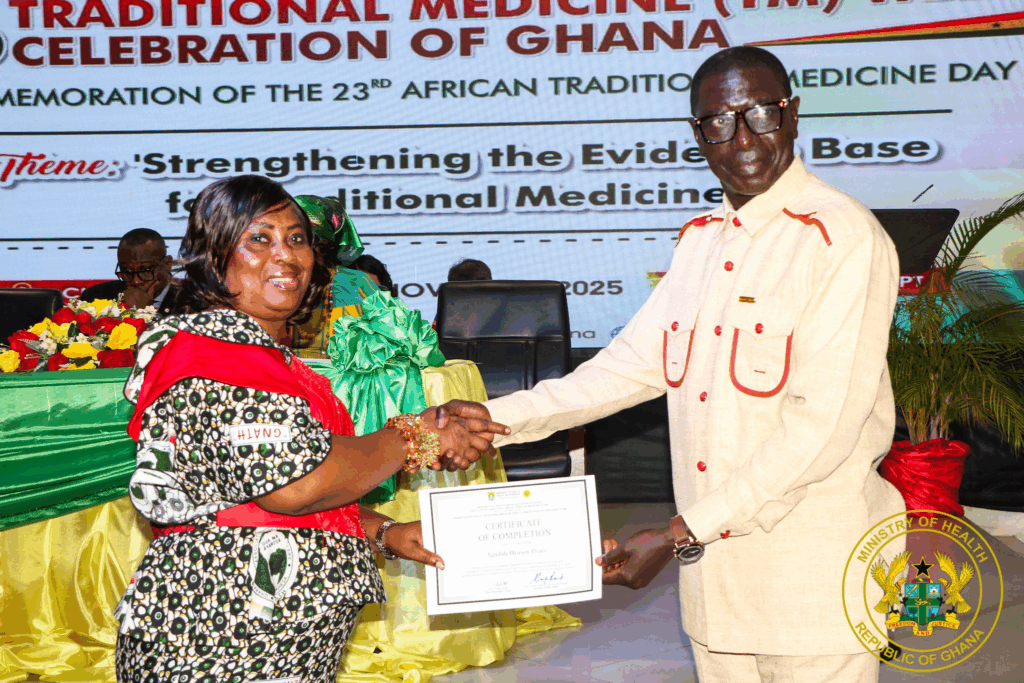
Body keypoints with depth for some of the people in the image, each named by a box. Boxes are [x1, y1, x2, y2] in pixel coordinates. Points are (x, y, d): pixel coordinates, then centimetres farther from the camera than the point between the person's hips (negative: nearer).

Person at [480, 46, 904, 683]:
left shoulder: (844, 237, -12)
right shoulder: (700, 240, 13)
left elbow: (823, 423, -18)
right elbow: (634, 362, 18)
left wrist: (679, 535, -19)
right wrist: (493, 420, 8)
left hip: (811, 578, -6)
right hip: (714, 566, 7)